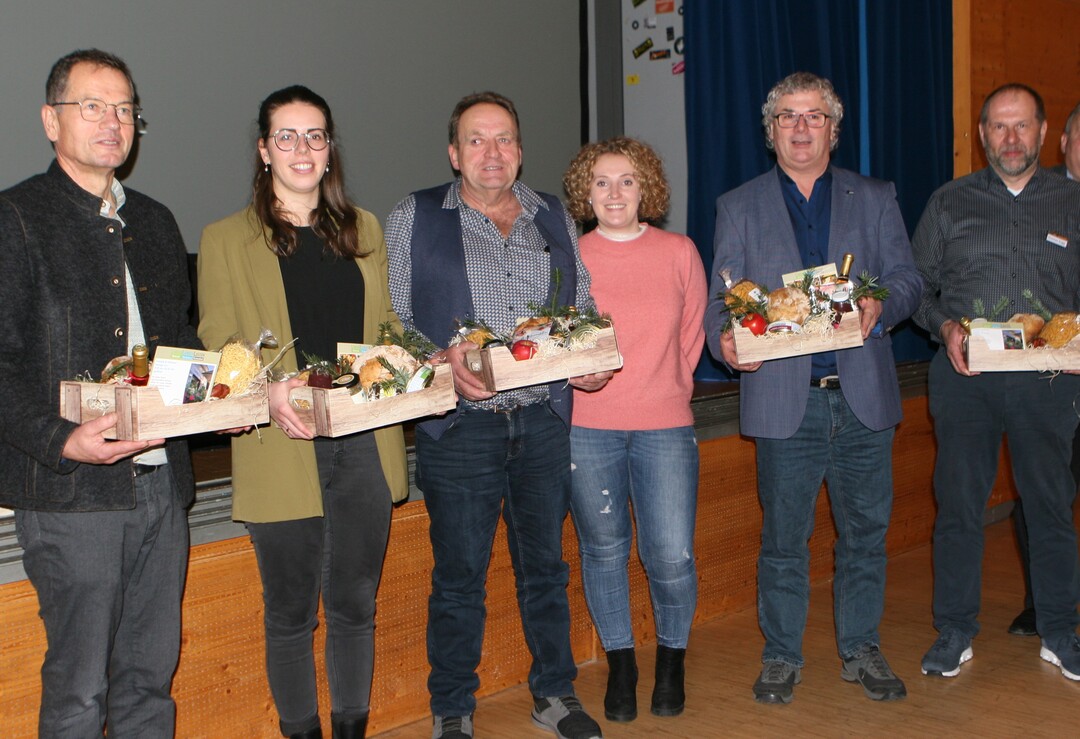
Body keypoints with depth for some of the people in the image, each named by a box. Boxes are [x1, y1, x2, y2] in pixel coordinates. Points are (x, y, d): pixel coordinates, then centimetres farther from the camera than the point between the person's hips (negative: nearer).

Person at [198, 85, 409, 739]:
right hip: (283, 449, -3)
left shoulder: (363, 230, 15)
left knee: (356, 606, 11)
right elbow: (217, 348, -3)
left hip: (365, 441, 3)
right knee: (292, 615, 6)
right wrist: (269, 390, -22)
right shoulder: (227, 240, 3)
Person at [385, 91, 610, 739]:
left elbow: (584, 313, 17)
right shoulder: (415, 220, 2)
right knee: (460, 576, 5)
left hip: (544, 421, 3)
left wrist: (592, 361, -3)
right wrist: (441, 360, -17)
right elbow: (389, 319, -1)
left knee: (546, 564, 14)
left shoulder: (556, 220, 11)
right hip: (460, 425, -3)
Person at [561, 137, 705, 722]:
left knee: (671, 557, -3)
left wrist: (665, 387, 11)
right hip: (587, 427, 0)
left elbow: (693, 334, 14)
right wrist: (579, 374, -2)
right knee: (603, 549, 9)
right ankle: (620, 666, 27)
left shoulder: (679, 253, 5)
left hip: (664, 426, 0)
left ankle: (671, 661, 24)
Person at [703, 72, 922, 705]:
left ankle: (862, 649, 25)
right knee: (784, 537, 6)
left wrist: (881, 306, -17)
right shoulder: (739, 208, 9)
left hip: (863, 394, 1)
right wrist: (725, 336, -18)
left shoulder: (875, 199, 11)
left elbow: (908, 280, 6)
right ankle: (782, 657, 20)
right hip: (783, 397, -1)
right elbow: (721, 296, 4)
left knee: (866, 529, 9)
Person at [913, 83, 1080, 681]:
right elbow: (919, 285, 9)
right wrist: (945, 327, -9)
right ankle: (955, 631, 16)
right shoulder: (948, 202, 9)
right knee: (958, 503, 4)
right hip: (963, 377, 0)